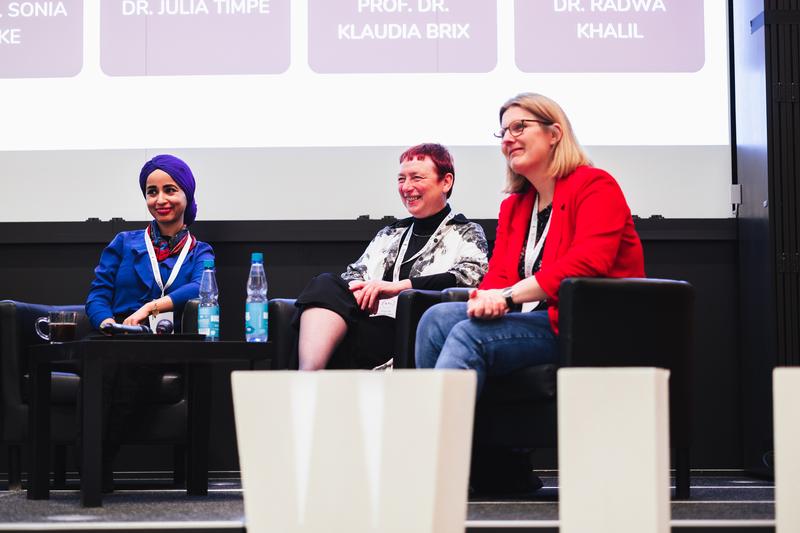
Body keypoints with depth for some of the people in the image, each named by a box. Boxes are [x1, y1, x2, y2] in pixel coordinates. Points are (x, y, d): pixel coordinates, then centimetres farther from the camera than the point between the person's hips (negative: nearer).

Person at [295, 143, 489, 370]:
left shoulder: (467, 234, 14)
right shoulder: (388, 234, 33)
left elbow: (471, 276, -7)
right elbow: (354, 273, 23)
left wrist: (398, 286, -15)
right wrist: (359, 290, -4)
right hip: (367, 323, 5)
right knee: (326, 283, -29)